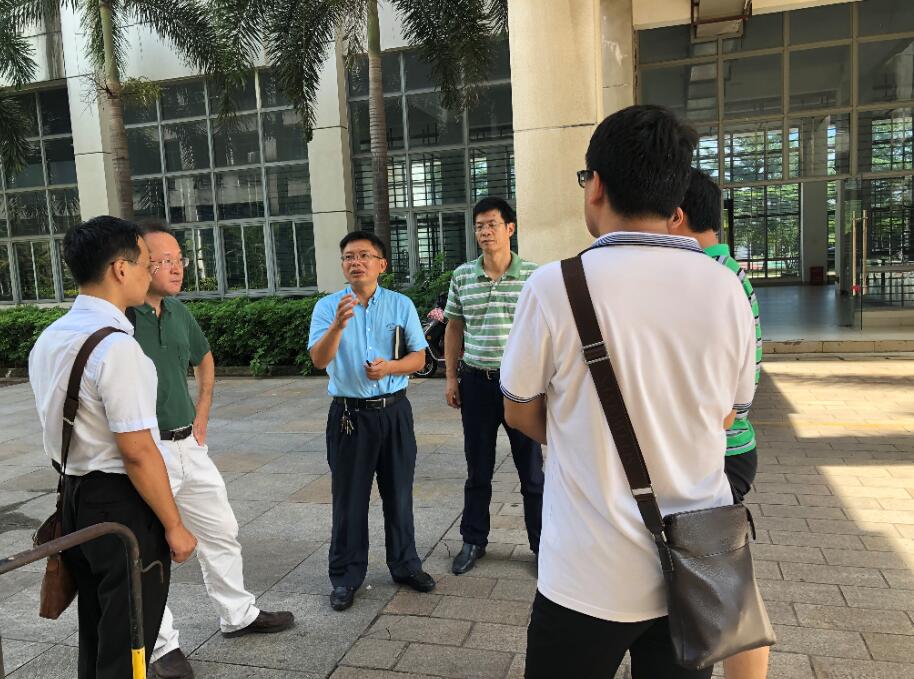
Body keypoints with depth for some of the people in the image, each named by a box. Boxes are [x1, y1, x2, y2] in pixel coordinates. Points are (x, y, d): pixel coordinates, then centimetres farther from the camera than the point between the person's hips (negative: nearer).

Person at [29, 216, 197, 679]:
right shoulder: (116, 346, -22)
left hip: (74, 500, 9)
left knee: (95, 638, 23)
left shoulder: (48, 340, 6)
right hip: (121, 506, -9)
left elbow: (60, 431, 14)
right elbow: (137, 452, -22)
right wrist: (174, 526, -14)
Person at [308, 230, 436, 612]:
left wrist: (389, 367, -15)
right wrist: (338, 325, -31)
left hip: (394, 411, 2)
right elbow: (319, 360, -14)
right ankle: (346, 576, 21)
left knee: (398, 493, 12)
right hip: (349, 413, -1)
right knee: (348, 497, 7)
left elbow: (418, 357, 4)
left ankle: (404, 565, 30)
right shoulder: (328, 307, -2)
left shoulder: (401, 305, 2)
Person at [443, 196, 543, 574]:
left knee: (532, 470, 8)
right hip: (477, 382, 3)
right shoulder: (462, 276, 4)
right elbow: (455, 328, 11)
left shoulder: (534, 276, -5)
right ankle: (473, 541, 29)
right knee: (477, 470, 14)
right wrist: (451, 377, 8)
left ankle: (542, 543, 24)